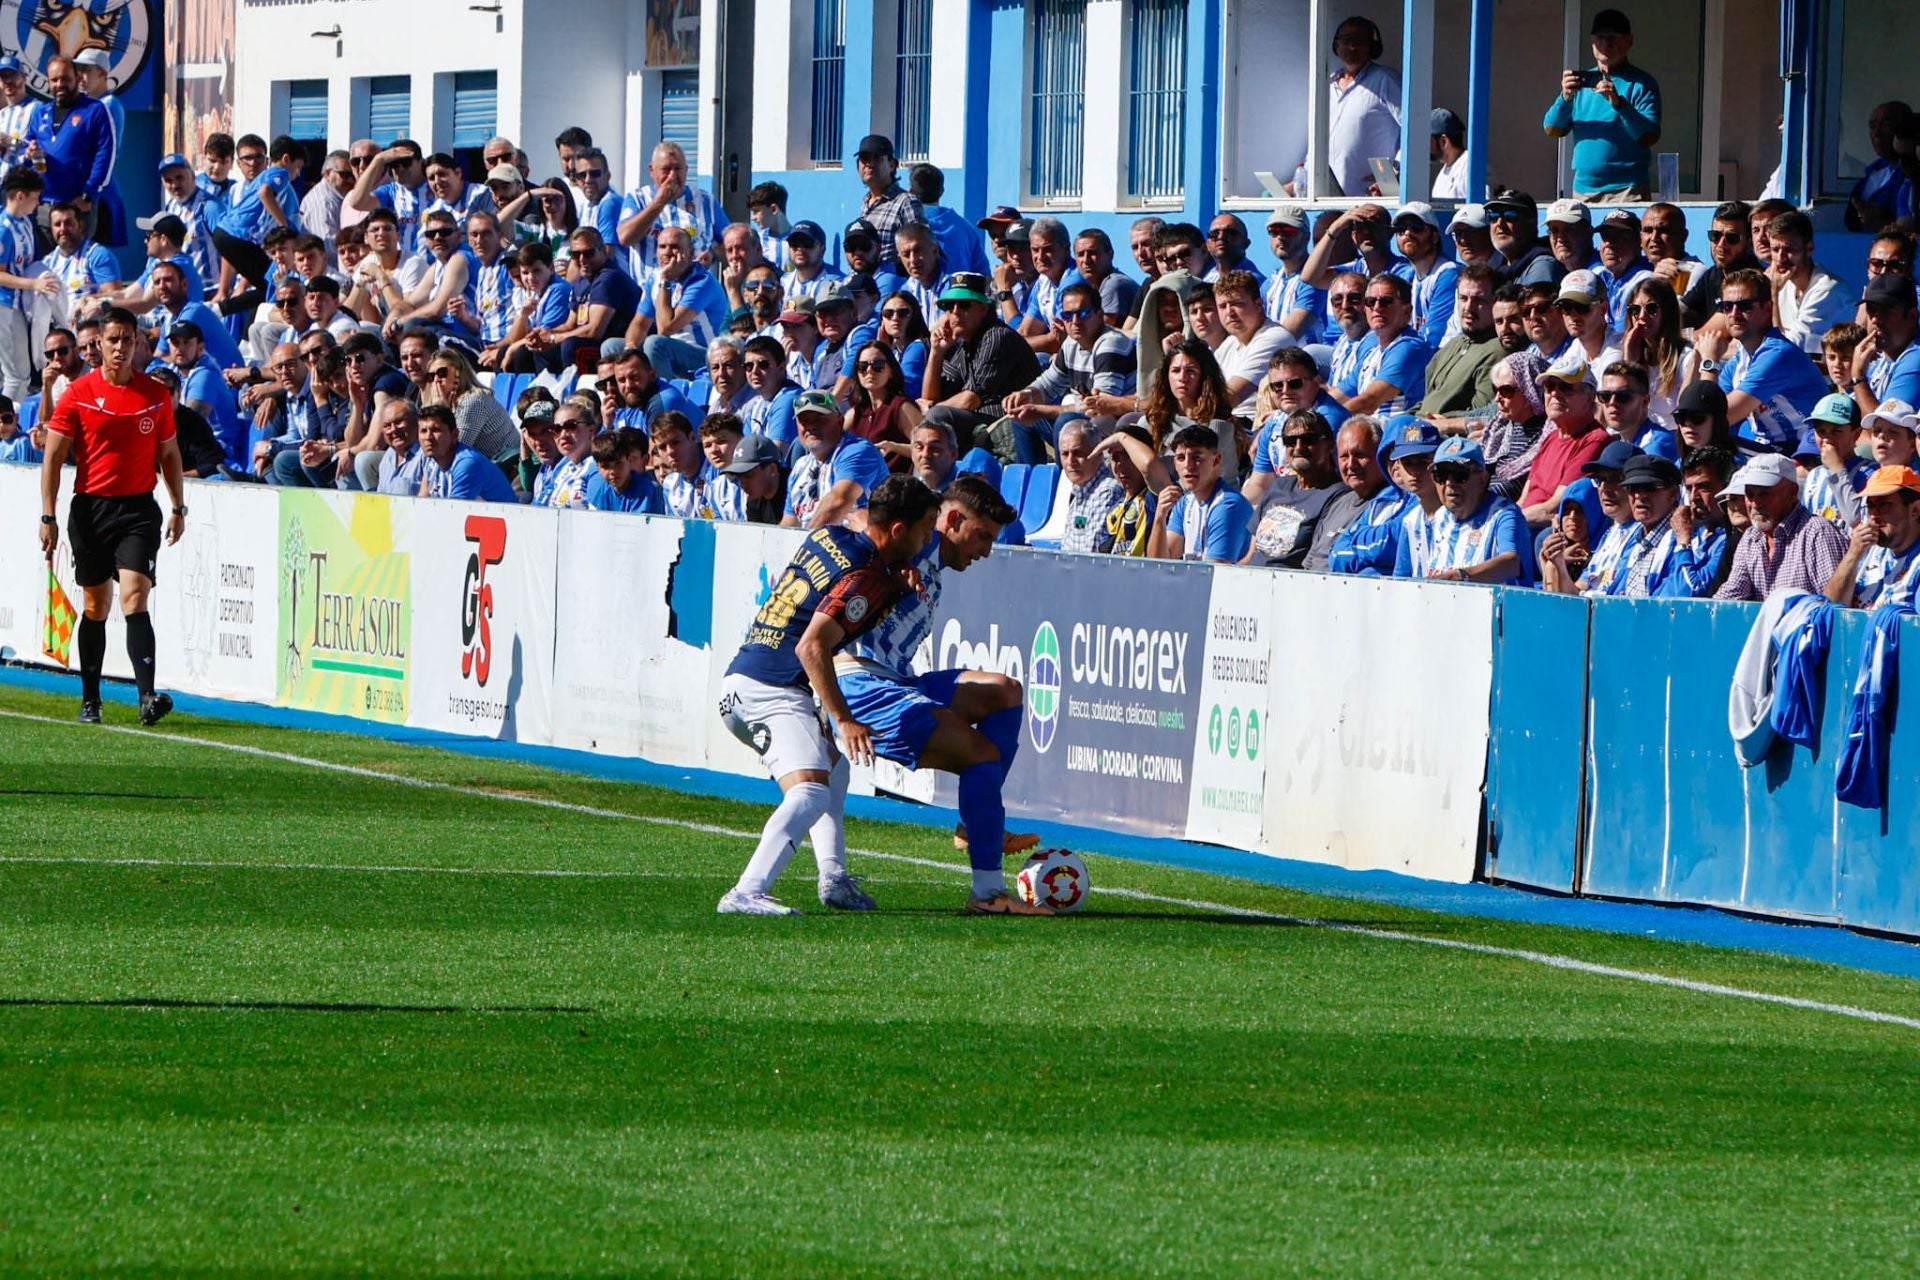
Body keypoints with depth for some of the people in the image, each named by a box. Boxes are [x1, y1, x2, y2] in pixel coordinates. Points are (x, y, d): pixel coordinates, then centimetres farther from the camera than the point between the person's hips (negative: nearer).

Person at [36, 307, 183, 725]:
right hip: (91, 508, 0)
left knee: (134, 596, -15)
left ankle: (147, 696, -25)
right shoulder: (78, 393, -1)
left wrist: (179, 509, 13)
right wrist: (48, 517, -6)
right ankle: (90, 701, 21)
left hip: (139, 509, 0)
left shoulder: (156, 395, 4)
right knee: (95, 606, 9)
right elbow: (53, 458, 0)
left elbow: (169, 455, 16)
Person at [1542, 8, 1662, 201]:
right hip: (1583, 188, 4)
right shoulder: (1583, 81, 13)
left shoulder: (1641, 84, -1)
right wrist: (1565, 98, -11)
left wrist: (1619, 104, -25)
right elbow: (1552, 130, 9)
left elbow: (1650, 137, -11)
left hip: (1625, 190, -4)